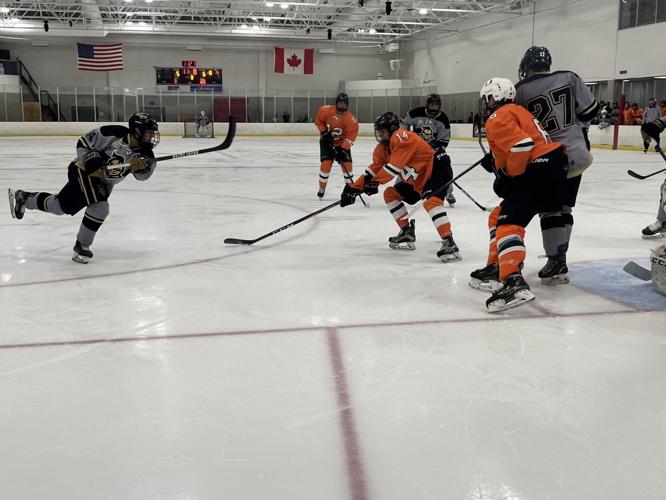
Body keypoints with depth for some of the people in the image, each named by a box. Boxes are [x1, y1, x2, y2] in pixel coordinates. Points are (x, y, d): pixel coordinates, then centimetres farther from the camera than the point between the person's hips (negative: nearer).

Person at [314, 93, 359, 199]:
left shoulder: (351, 119, -21)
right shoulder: (326, 110, -18)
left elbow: (351, 136, -22)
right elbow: (318, 121, -1)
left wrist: (343, 149, -31)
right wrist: (324, 132, -12)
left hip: (342, 144, 0)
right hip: (326, 141, 0)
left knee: (347, 164, -6)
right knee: (326, 164, -12)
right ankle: (321, 188, 6)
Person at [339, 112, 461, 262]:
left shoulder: (401, 137, -22)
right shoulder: (382, 147, 7)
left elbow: (395, 165, -29)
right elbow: (375, 168, 6)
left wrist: (376, 182, -27)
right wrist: (354, 187, -1)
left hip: (437, 169, -11)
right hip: (418, 180, 11)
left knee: (431, 201, -33)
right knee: (390, 194, 11)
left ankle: (450, 244, -37)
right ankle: (407, 233, 15)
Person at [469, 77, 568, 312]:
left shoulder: (498, 118, -9)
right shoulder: (516, 110, 23)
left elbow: (522, 145, -22)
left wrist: (507, 177, -11)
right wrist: (495, 161, 18)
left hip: (539, 169, -11)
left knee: (509, 221, -19)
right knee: (500, 215, 20)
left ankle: (513, 283, -34)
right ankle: (497, 267, 28)